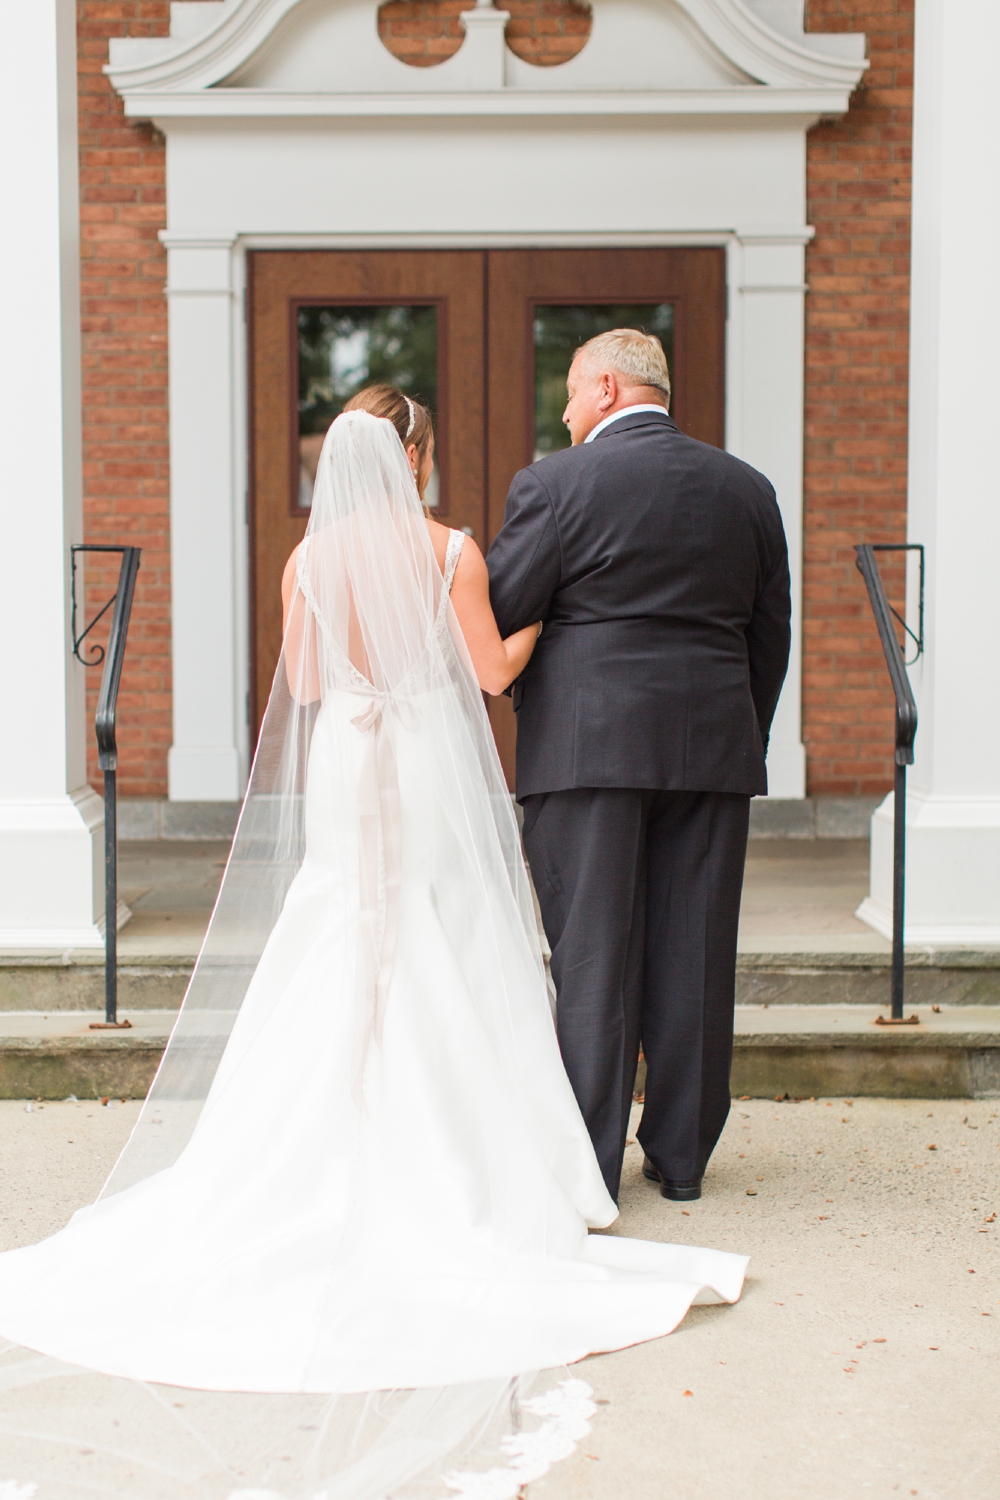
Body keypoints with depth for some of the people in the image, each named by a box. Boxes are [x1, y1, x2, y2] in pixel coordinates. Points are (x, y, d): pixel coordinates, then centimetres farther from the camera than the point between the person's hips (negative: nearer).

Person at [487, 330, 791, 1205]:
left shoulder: (555, 484, -6)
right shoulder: (748, 490, 9)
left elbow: (499, 615, -6)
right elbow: (771, 635, 14)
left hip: (587, 742, -4)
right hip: (714, 750, 4)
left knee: (593, 955, 2)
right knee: (695, 954, 9)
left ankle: (588, 1162, 6)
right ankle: (683, 1155, 19)